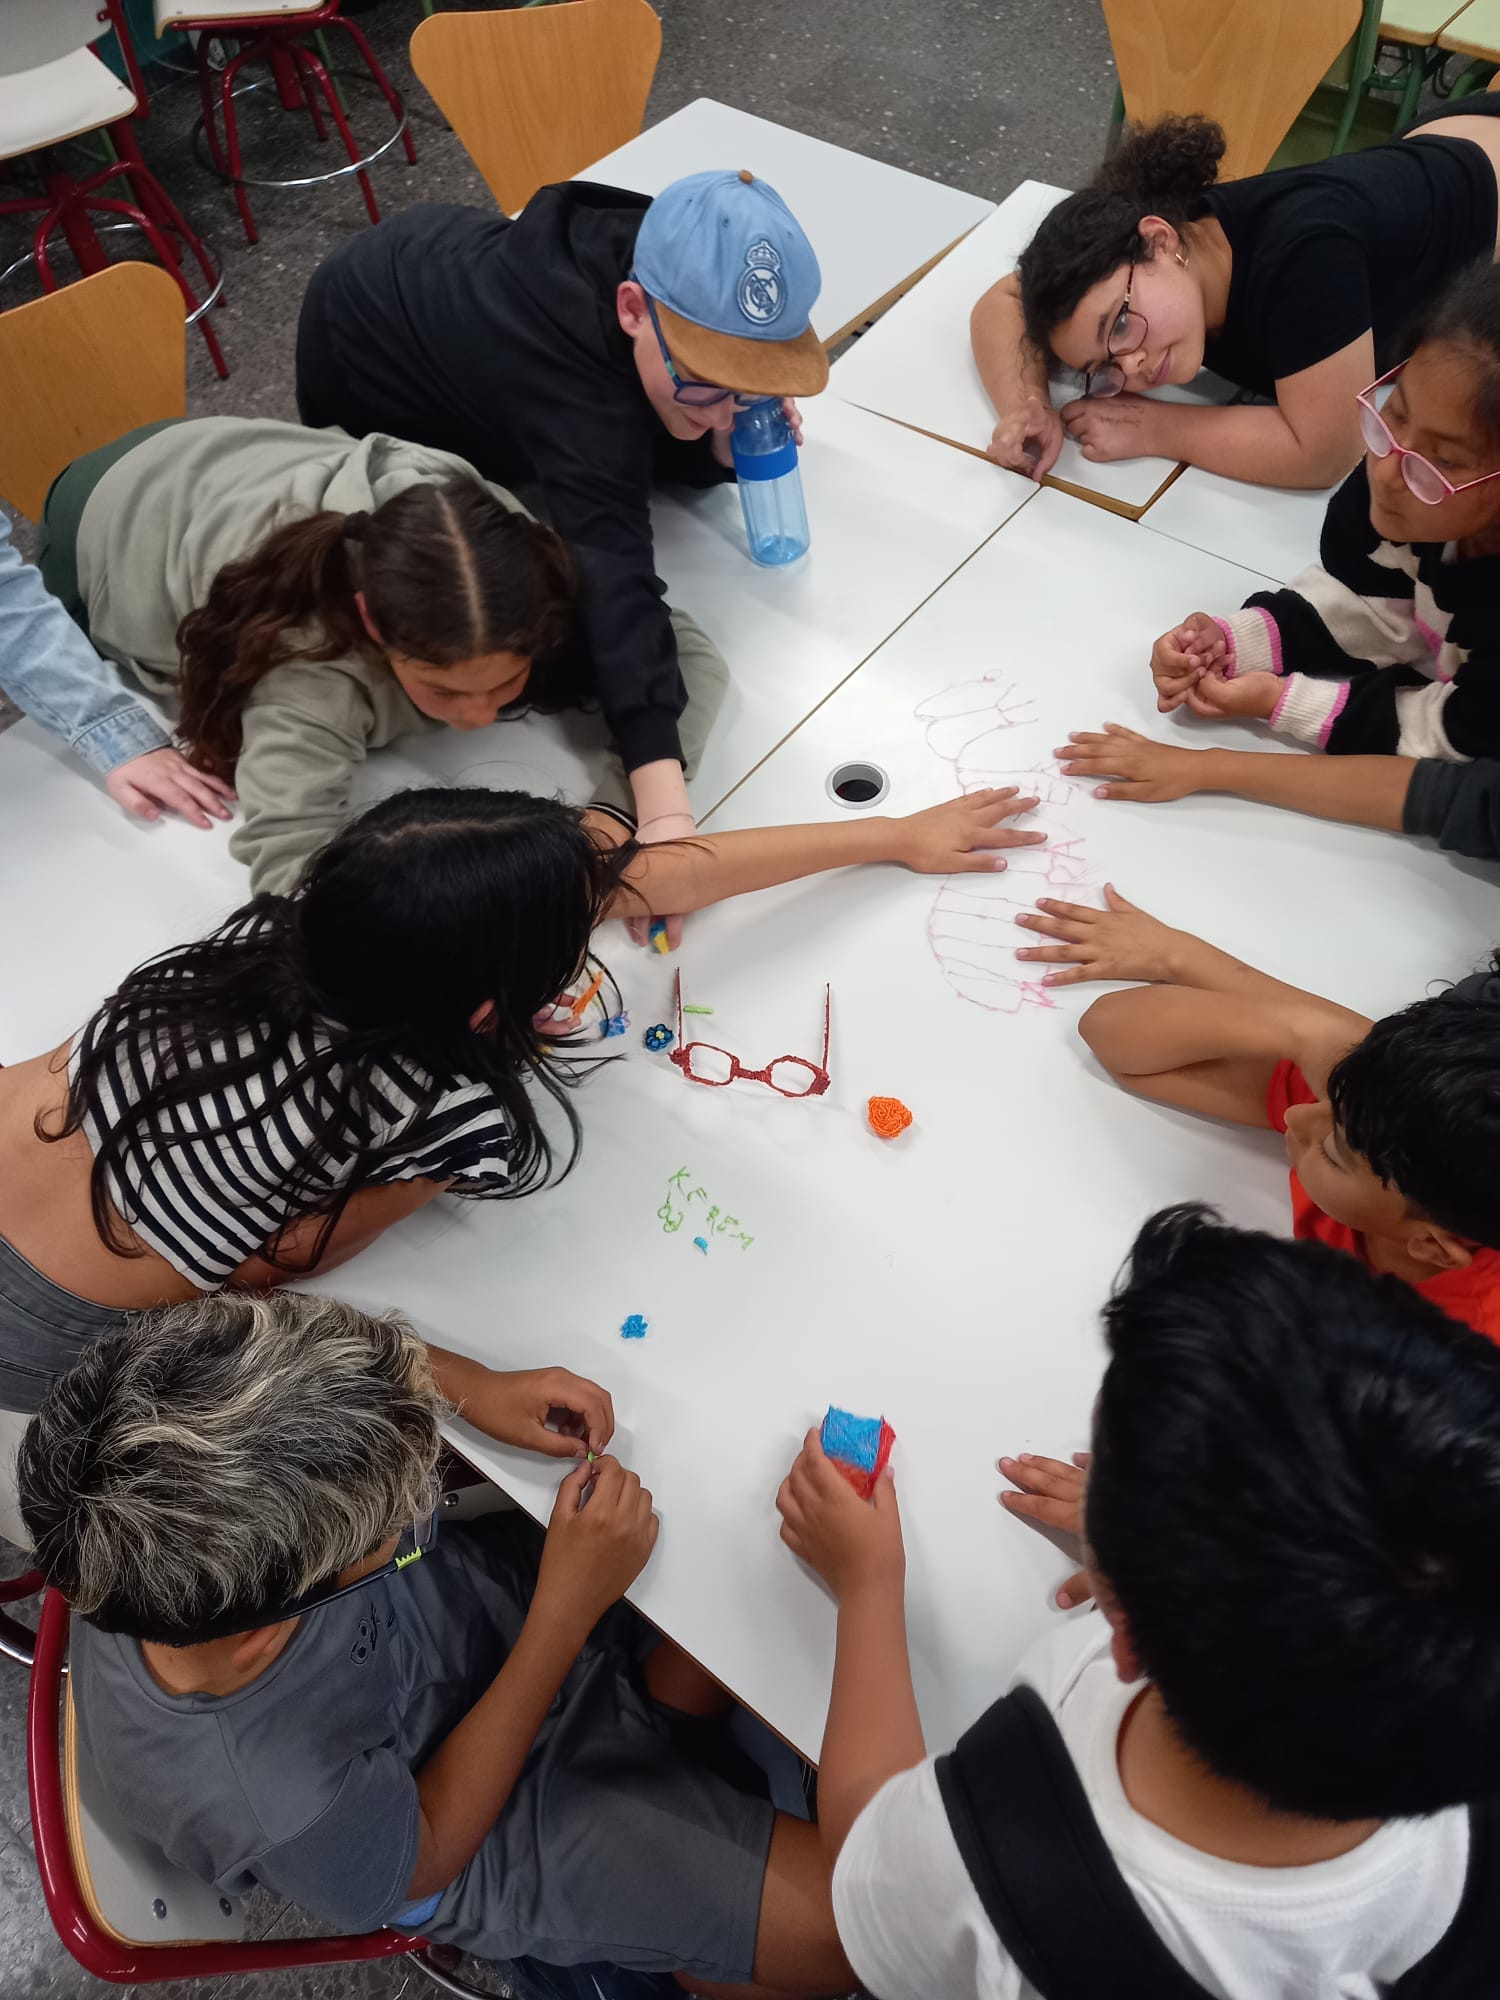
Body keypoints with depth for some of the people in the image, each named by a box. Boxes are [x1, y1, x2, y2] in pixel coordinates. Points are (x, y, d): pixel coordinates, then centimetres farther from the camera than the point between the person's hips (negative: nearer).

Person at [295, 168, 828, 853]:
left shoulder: (664, 257, -27)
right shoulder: (568, 370, -49)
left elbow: (655, 439, -13)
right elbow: (613, 580, -61)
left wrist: (723, 443, -37)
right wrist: (663, 816, -70)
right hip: (363, 376, -5)